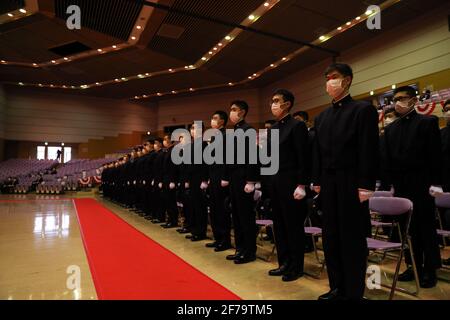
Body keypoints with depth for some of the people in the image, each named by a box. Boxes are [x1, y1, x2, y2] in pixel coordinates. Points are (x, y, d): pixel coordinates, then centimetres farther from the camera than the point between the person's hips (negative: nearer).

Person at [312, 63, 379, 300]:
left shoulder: (363, 109, -2)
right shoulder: (322, 117, 15)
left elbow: (369, 150, -9)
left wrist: (365, 186, -15)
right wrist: (317, 181, 9)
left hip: (351, 184, -6)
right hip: (328, 185, 6)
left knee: (353, 238, 2)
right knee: (331, 237, 10)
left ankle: (354, 291, 15)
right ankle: (337, 287, 23)